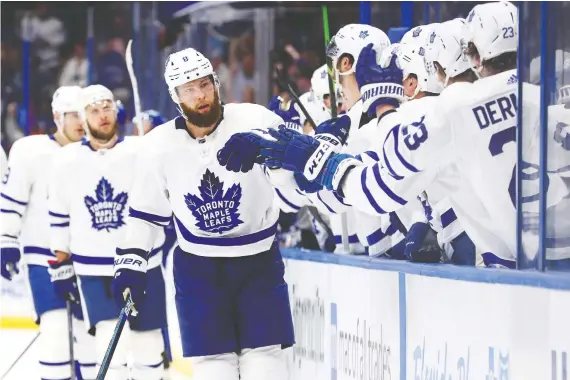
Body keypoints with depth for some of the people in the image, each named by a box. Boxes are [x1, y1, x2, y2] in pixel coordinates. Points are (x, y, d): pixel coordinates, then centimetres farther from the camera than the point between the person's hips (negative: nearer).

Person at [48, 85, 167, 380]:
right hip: (92, 269, 0)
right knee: (111, 343, -11)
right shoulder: (66, 160, -1)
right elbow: (59, 214, 10)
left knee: (147, 341, 7)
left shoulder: (142, 152, -7)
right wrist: (62, 263, 11)